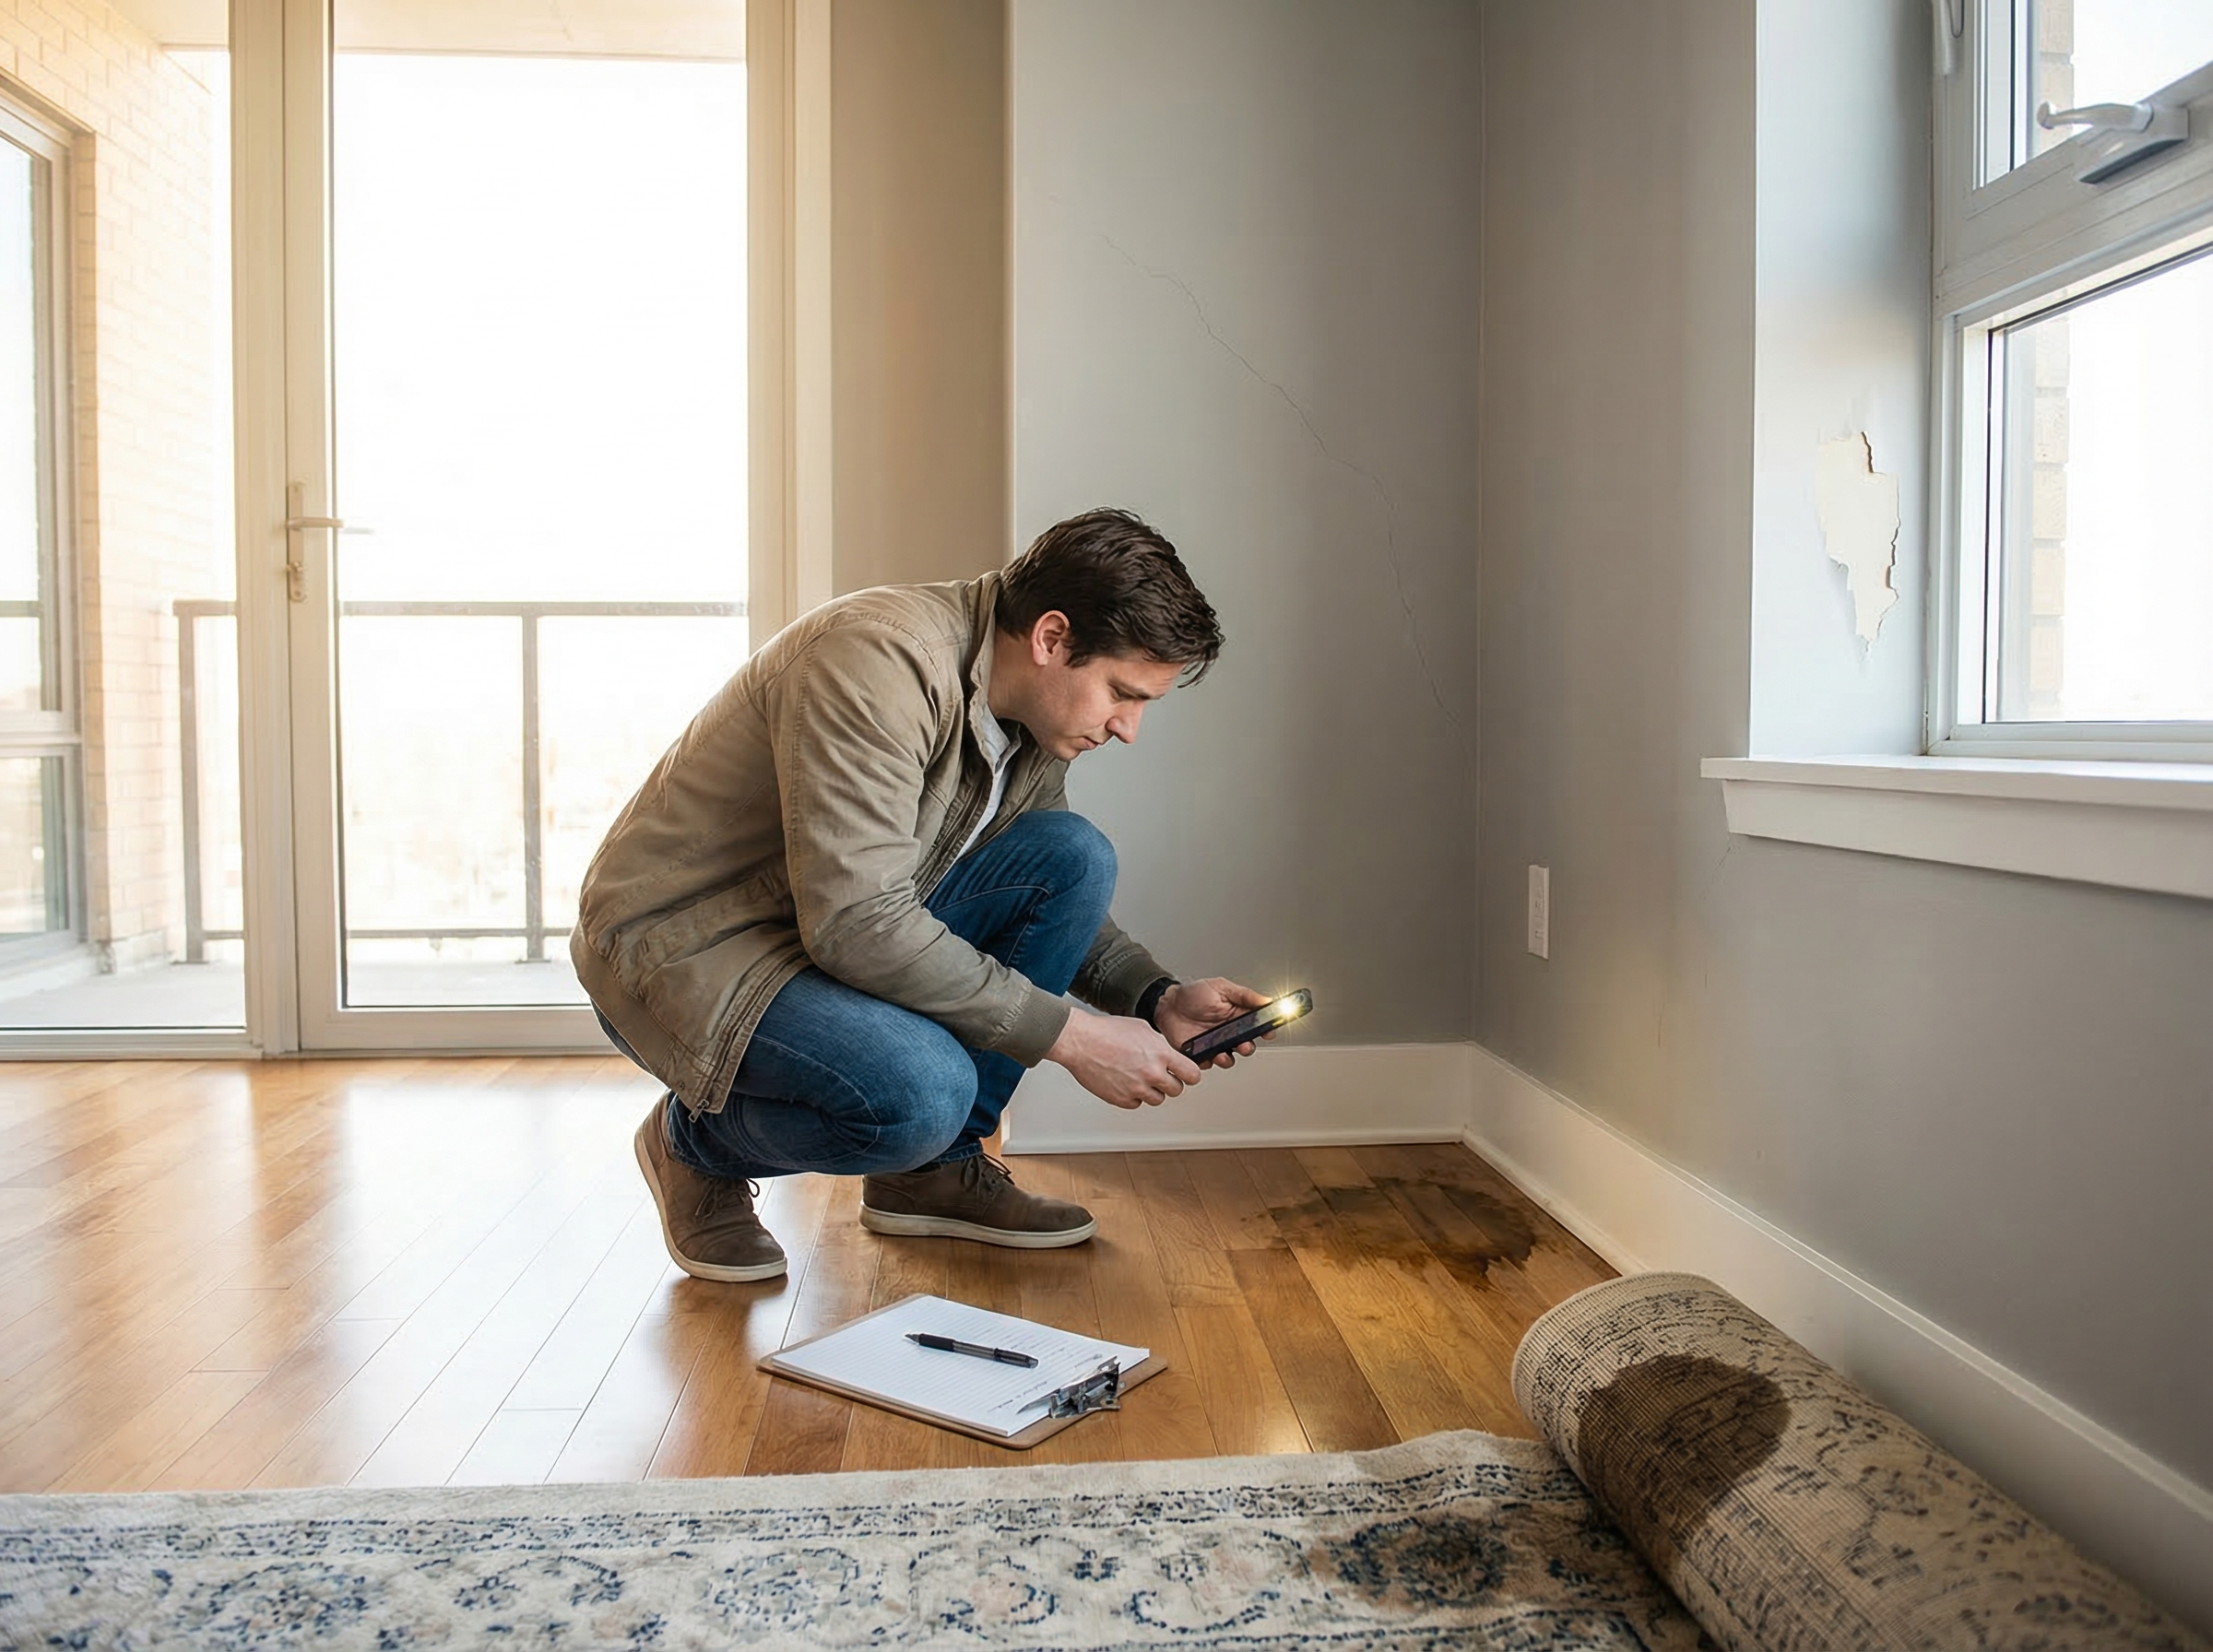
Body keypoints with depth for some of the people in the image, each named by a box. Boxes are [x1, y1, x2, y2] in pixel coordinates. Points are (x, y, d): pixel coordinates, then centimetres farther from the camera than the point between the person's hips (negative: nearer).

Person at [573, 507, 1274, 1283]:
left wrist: (1158, 999, -6)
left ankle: (933, 1168, 1)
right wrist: (1069, 1035, -28)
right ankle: (695, 1143, 0)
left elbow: (1051, 890, 12)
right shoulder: (879, 657, -28)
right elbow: (856, 924, -33)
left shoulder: (1036, 720, -1)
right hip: (678, 947, -8)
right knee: (923, 1091, -33)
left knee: (1074, 856, -8)